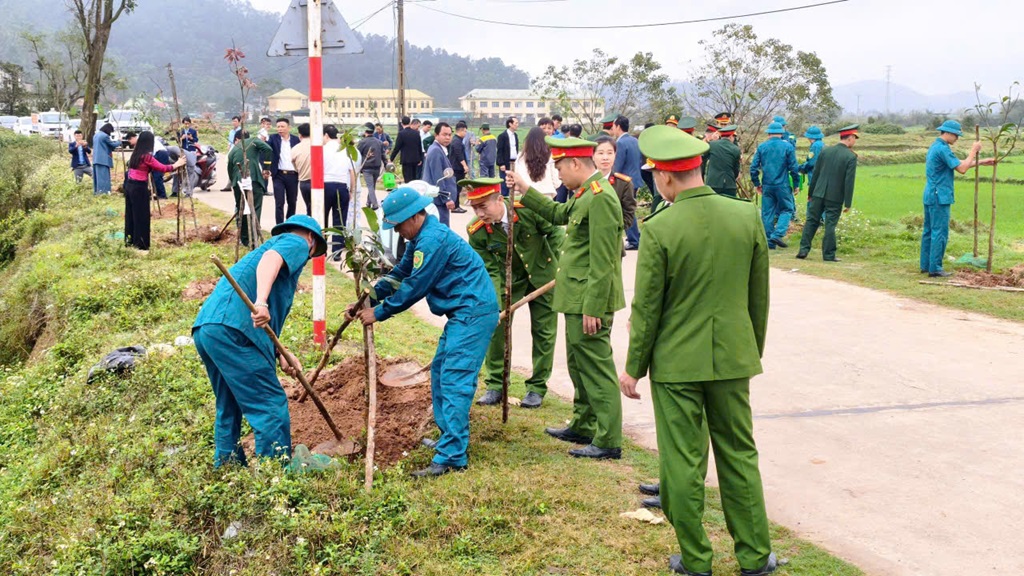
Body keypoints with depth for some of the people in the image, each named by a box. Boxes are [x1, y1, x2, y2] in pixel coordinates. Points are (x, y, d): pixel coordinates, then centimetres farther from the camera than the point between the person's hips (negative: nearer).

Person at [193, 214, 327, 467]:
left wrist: (279, 355, 22)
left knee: (229, 409, 21)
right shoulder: (297, 243, 10)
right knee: (271, 407, -5)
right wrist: (261, 302, -32)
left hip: (205, 328, 10)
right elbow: (270, 259, -17)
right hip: (231, 327, -10)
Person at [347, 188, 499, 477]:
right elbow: (399, 275, 18)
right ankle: (449, 438, 27)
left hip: (474, 313, -11)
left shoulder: (433, 240, -19)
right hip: (462, 313, 11)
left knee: (454, 382, -15)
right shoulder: (421, 238, 15)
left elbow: (414, 288, -17)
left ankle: (452, 456, -17)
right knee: (440, 372, 18)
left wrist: (378, 313, -8)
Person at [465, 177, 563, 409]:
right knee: (496, 326, -3)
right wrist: (494, 307, -26)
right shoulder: (476, 231, -22)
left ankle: (537, 388, 15)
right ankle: (495, 386, 11)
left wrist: (558, 266, -15)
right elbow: (490, 272, -17)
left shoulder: (528, 209, -28)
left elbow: (555, 231, -11)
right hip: (507, 279, 1)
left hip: (542, 275, -1)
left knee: (544, 331, 2)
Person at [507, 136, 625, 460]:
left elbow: (602, 262, -23)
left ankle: (608, 441, 4)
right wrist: (525, 190, 24)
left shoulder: (600, 197, -20)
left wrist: (592, 308, -23)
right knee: (579, 365, 21)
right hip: (577, 299, 11)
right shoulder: (586, 195, 12)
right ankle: (583, 427, 34)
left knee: (596, 368, -4)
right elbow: (559, 214, 30)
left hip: (589, 301, -11)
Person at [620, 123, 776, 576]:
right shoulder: (747, 216, -4)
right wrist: (755, 349, 19)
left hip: (676, 361, -4)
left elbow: (647, 307, -10)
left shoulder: (659, 228, -16)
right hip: (732, 359, 4)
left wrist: (633, 366, 2)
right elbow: (759, 296, 6)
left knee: (683, 463, 8)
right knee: (739, 456, 15)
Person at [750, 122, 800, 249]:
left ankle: (769, 242, 8)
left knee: (767, 213, 7)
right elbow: (794, 168, -3)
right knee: (787, 209, 9)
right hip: (783, 185, -2)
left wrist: (757, 184, 13)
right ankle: (778, 234, -10)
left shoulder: (761, 147, 4)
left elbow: (753, 167, 2)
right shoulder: (787, 147, -2)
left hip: (767, 186, 2)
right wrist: (795, 185, 7)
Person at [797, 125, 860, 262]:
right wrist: (848, 203, -6)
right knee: (830, 225, 3)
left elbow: (815, 173, 7)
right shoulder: (851, 157, -9)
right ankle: (829, 255, 8)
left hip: (819, 194, 3)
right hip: (835, 198, -3)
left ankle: (803, 249, 7)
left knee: (811, 221, 10)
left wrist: (811, 192, 17)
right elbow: (849, 181, -11)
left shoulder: (825, 151, 3)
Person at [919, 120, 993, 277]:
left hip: (930, 196, 10)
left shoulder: (935, 147, 16)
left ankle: (926, 265, 16)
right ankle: (935, 268, -5)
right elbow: (962, 169, -15)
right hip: (939, 197, -10)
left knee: (929, 231, 12)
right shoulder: (943, 149, -17)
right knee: (939, 233, -6)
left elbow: (959, 163, 21)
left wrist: (982, 162, 18)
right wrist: (974, 150, -6)